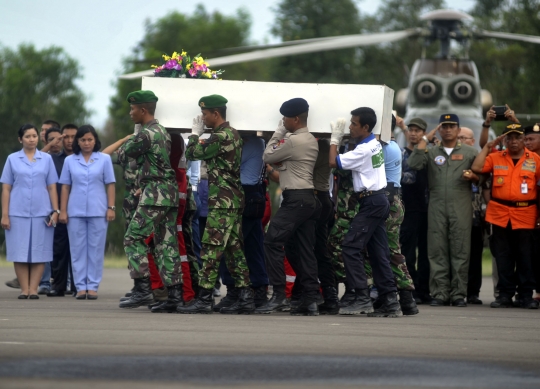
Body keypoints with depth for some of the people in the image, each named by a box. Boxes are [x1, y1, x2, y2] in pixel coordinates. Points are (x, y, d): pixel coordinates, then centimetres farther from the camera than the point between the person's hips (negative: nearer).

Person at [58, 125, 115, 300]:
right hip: (75, 211, 1)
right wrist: (62, 210, 3)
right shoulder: (70, 161, 7)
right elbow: (65, 187, 7)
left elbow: (110, 185, 3)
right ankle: (81, 286, 6)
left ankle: (93, 286, 4)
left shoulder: (104, 159, 4)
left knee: (96, 249, 0)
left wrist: (111, 208, -4)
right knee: (78, 249, 2)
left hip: (98, 211, -1)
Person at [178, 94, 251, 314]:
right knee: (234, 250, 10)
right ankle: (245, 298, 9)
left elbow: (193, 154, -9)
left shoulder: (221, 136, -15)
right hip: (233, 201, 10)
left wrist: (195, 133, 6)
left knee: (211, 250, -10)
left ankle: (204, 299, -11)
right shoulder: (232, 134, 16)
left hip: (222, 203, -10)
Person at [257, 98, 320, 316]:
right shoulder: (311, 141, 18)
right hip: (308, 198, 10)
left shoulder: (294, 141, -13)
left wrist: (278, 133, 6)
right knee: (303, 249, 8)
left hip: (295, 199, -10)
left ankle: (279, 295, -14)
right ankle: (310, 300, 4)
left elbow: (267, 157, -3)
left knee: (272, 242, -10)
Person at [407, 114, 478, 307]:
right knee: (437, 251, -2)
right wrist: (425, 139, 0)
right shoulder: (431, 152, 14)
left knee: (460, 251, -3)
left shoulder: (470, 152, 12)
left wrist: (472, 176, -11)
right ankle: (440, 293, 2)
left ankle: (459, 294, 0)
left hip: (461, 207, -1)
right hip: (437, 207, 1)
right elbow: (413, 164, -3)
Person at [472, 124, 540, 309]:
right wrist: (488, 147, 0)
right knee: (503, 257, 4)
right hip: (500, 214, 2)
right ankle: (505, 294, 9)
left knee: (525, 256, 1)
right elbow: (477, 168, -5)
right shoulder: (495, 158, 8)